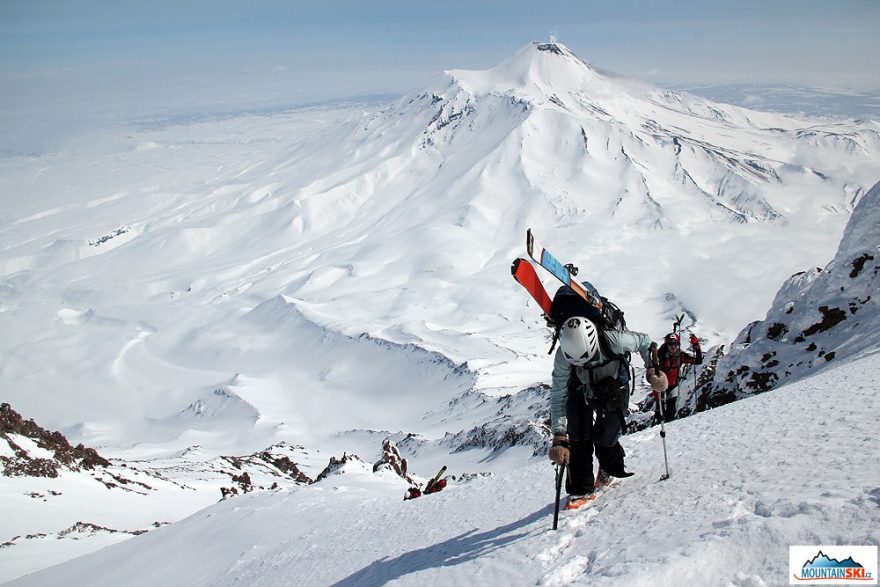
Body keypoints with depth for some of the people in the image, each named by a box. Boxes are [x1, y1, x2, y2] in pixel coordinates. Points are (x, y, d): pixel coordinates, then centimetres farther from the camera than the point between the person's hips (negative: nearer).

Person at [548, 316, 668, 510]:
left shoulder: (613, 340, -37)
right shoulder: (563, 356, -34)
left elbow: (644, 342, -14)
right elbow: (558, 397, -30)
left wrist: (653, 371, -22)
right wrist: (559, 436, -37)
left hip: (614, 390, 0)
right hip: (581, 391, 1)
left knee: (605, 438, -4)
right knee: (578, 439, -11)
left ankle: (611, 467, 30)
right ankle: (580, 489, 5)